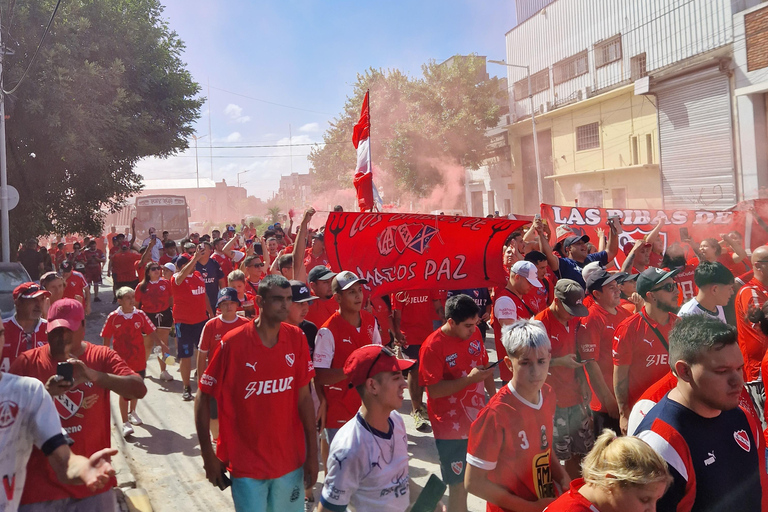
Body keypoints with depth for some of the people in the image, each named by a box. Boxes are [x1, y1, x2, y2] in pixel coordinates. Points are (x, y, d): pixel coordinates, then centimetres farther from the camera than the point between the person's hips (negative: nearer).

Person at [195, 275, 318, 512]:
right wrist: (208, 456, -7)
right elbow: (202, 398, -7)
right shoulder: (233, 343, -14)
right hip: (246, 464, -3)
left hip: (290, 459, 3)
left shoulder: (297, 338, -5)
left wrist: (312, 453, 0)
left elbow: (304, 397, -1)